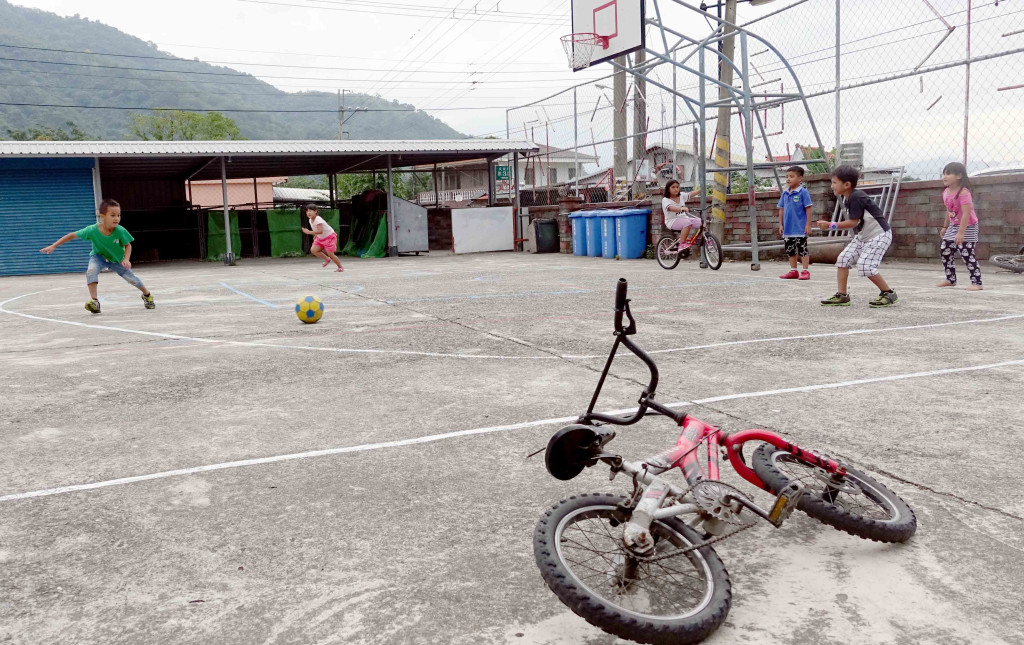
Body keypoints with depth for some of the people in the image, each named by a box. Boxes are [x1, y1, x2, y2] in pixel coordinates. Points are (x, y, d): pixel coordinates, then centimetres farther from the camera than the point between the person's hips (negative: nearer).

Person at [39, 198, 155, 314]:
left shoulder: (120, 231, -31)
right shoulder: (92, 230, -31)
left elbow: (128, 245, -16)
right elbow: (72, 235, -21)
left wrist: (126, 259, -33)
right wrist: (53, 246, -21)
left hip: (117, 259, 0)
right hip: (99, 256, 0)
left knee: (131, 278, 2)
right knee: (91, 270, -30)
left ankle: (147, 295, 33)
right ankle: (95, 301, -26)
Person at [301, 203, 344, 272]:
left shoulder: (318, 220, -28)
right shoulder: (310, 220, 0)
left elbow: (320, 231, -38)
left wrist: (309, 232, -39)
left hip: (329, 237, -8)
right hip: (321, 238, 8)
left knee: (330, 254, -5)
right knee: (313, 250, -6)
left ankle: (340, 267, 16)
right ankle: (327, 259, 15)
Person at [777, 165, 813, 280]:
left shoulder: (803, 192, -9)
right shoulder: (785, 193, 7)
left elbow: (808, 209, -9)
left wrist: (808, 224, -11)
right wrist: (781, 224, 11)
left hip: (800, 228, -6)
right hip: (788, 228, 6)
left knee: (803, 250, -1)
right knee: (790, 250, 13)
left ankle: (806, 271, 5)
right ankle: (793, 271, 23)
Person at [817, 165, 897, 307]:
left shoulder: (856, 197, -23)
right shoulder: (843, 198, 5)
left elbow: (853, 222, -24)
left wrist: (830, 225, -24)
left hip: (879, 234, -10)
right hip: (862, 236, 10)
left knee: (865, 265, -18)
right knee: (843, 258, -1)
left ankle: (888, 293, 0)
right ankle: (842, 295, 3)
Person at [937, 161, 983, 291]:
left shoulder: (963, 192, -24)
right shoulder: (946, 192, 2)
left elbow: (966, 213, -28)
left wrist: (961, 232, -33)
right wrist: (945, 226, 20)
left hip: (967, 227, -9)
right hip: (953, 226, 9)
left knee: (967, 254, -13)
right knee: (944, 251, 10)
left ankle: (976, 282, -7)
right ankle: (951, 279, 22)